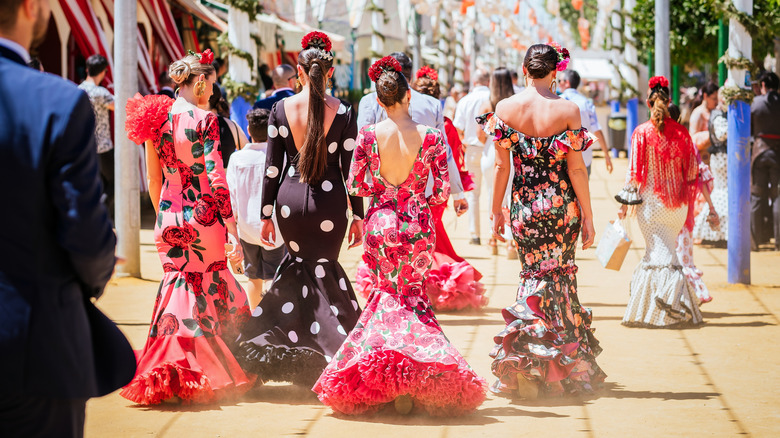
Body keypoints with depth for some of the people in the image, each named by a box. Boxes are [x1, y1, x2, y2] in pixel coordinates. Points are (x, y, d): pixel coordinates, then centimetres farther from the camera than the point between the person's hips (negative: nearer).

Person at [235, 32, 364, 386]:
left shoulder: (281, 109, -2)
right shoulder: (342, 112, -6)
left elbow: (272, 167, 0)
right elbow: (350, 168, -3)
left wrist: (266, 215, 7)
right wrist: (358, 216, 5)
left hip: (290, 199, 1)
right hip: (329, 201, -1)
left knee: (298, 262, 21)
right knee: (322, 268, 13)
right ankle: (330, 348, 8)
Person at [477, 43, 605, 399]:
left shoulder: (504, 109, -4)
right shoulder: (567, 110, -8)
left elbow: (501, 166, 0)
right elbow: (576, 168, -6)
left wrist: (496, 210, 10)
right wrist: (587, 216, 1)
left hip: (524, 204, 1)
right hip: (562, 205, -1)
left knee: (534, 273, 13)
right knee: (560, 274, 10)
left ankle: (523, 366, 7)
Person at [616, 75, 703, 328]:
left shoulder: (641, 133, -9)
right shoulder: (681, 132, 0)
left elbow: (635, 172, -9)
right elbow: (692, 170, 3)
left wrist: (625, 203, -2)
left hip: (651, 201, -3)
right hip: (677, 203, 3)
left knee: (661, 254, 0)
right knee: (665, 249, 17)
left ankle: (676, 308, -9)